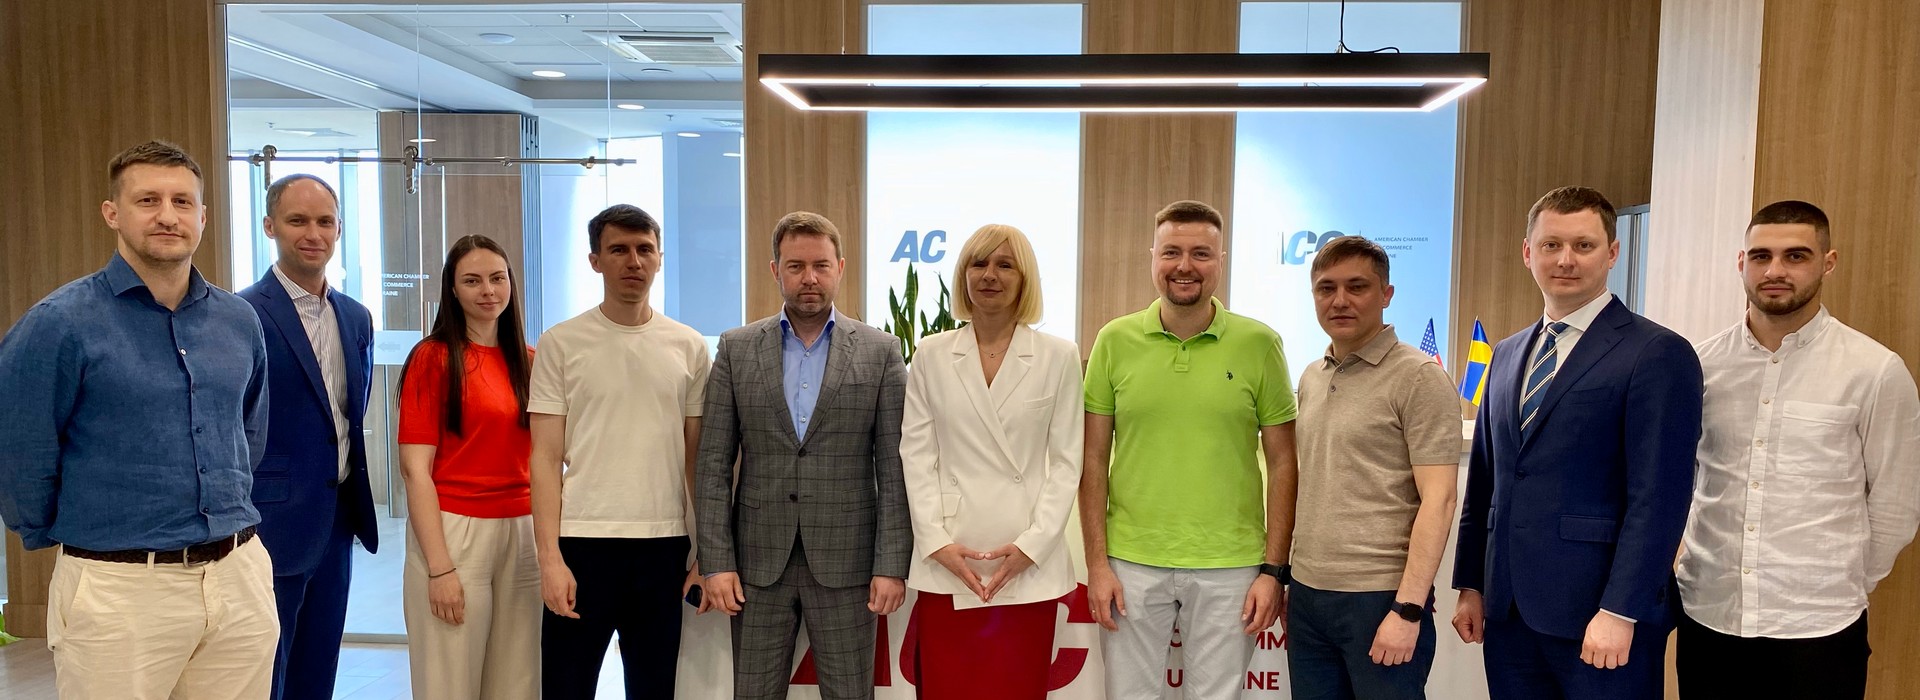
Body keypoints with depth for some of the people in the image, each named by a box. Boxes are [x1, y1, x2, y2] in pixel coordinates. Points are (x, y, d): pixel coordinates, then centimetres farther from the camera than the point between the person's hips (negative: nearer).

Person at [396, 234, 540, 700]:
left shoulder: (529, 360, 9)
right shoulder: (433, 358, -5)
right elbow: (415, 468, -9)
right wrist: (440, 567, -15)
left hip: (524, 533, 5)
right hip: (454, 533, -4)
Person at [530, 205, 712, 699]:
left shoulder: (688, 346, 6)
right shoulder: (560, 343, 0)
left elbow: (698, 457, 9)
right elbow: (546, 459, -1)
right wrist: (549, 557, -9)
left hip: (665, 546, 2)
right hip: (582, 544, -2)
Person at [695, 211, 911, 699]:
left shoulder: (881, 351, 1)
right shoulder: (737, 349, 4)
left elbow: (894, 470, -2)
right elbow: (713, 466, 2)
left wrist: (892, 565, -7)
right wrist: (717, 561, -4)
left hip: (845, 562, -1)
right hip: (758, 562, 1)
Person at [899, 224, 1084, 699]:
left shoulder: (1058, 356, 2)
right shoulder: (932, 353, 6)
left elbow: (1066, 460, 1)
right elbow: (915, 453, 3)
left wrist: (1032, 544, -8)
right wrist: (936, 541, -7)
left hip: (1028, 565, -1)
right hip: (947, 563, 1)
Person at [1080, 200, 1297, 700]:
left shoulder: (1259, 343, -2)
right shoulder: (1115, 341, 0)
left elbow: (1282, 463, 2)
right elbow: (1094, 461, 3)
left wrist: (1274, 570, -2)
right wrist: (1097, 564, -2)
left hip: (1229, 567, 0)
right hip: (1131, 564, 1)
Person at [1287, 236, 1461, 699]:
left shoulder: (1419, 378, -8)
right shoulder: (1310, 379, 11)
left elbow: (1438, 501, -13)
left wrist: (1408, 608, -17)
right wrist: (1282, 575, 12)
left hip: (1380, 596, -6)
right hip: (1307, 594, 6)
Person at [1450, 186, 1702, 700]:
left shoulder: (1658, 354, -7)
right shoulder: (1508, 355, 13)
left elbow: (1658, 499, -13)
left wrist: (1619, 613, -17)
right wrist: (1471, 584, 12)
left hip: (1599, 619, -6)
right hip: (1507, 610, 6)